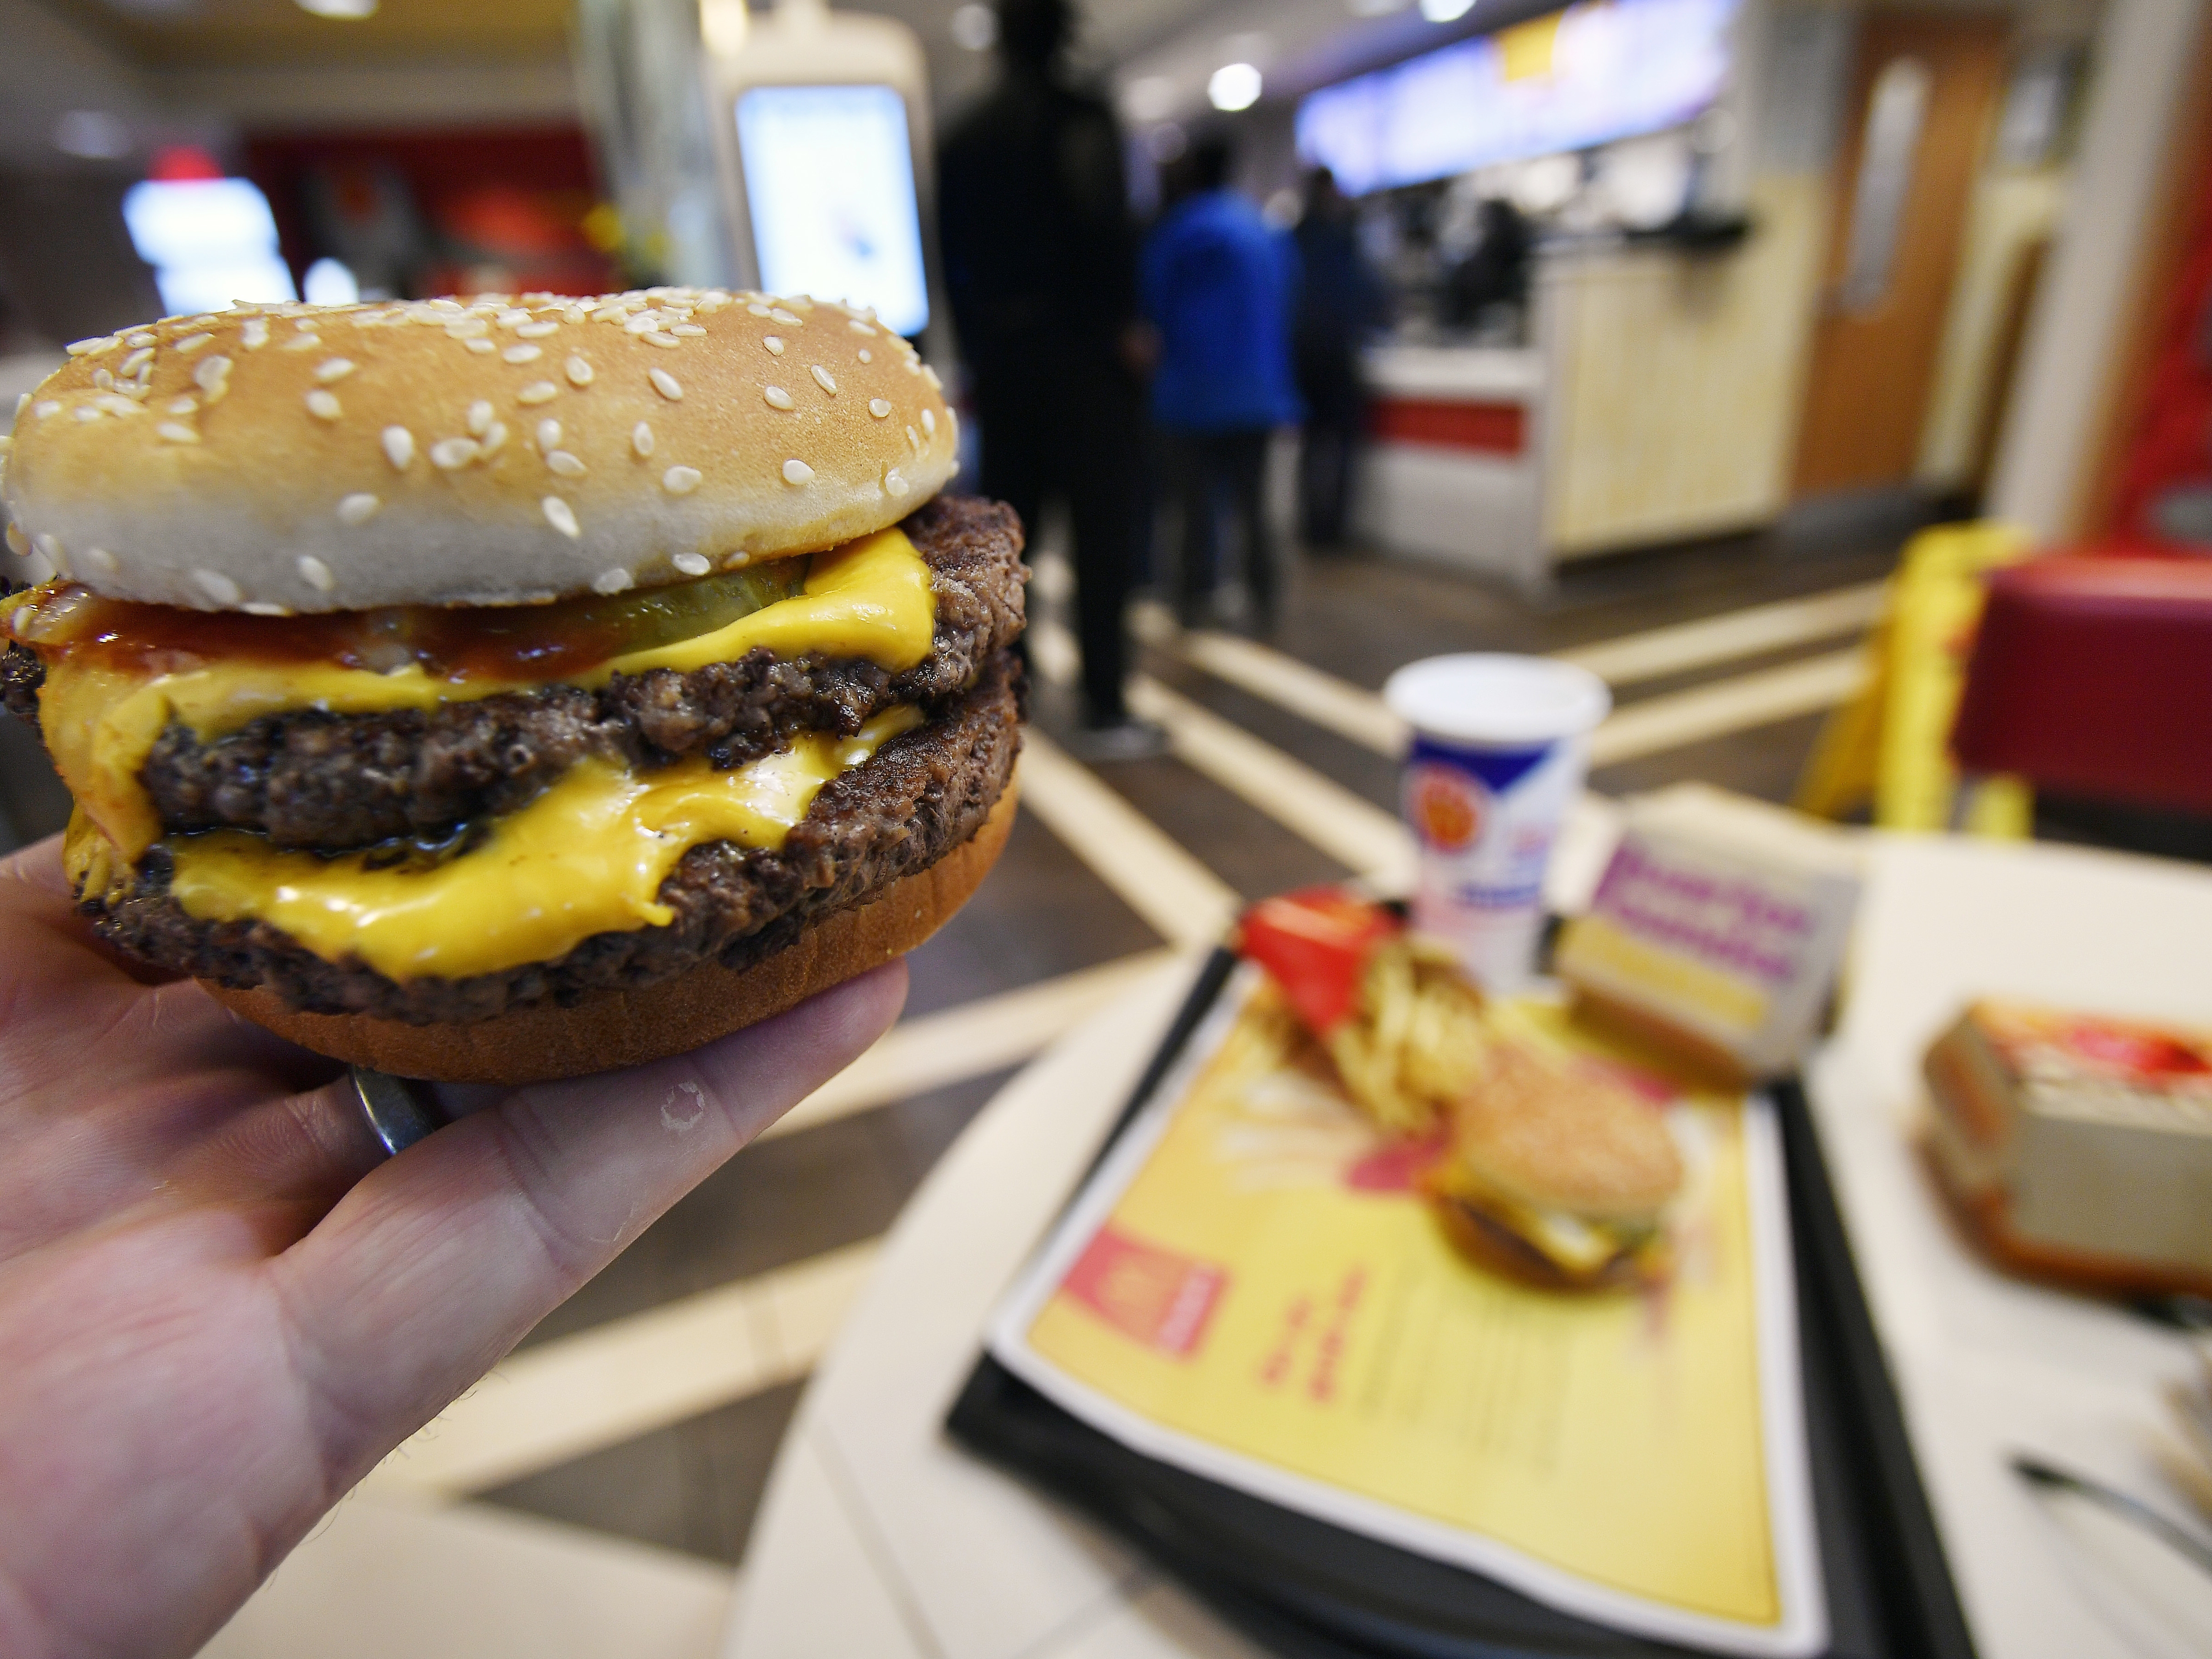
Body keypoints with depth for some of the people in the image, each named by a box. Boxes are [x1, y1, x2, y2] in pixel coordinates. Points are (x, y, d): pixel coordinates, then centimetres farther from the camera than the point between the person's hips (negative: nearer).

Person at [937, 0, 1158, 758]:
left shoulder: (964, 136, 16)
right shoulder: (1079, 114, -2)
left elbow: (953, 258, 15)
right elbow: (1104, 219, -17)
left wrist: (977, 352, 18)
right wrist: (1125, 321, -9)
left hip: (1001, 358, 6)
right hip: (1083, 351, -6)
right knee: (1101, 532, -6)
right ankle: (1105, 714, -7)